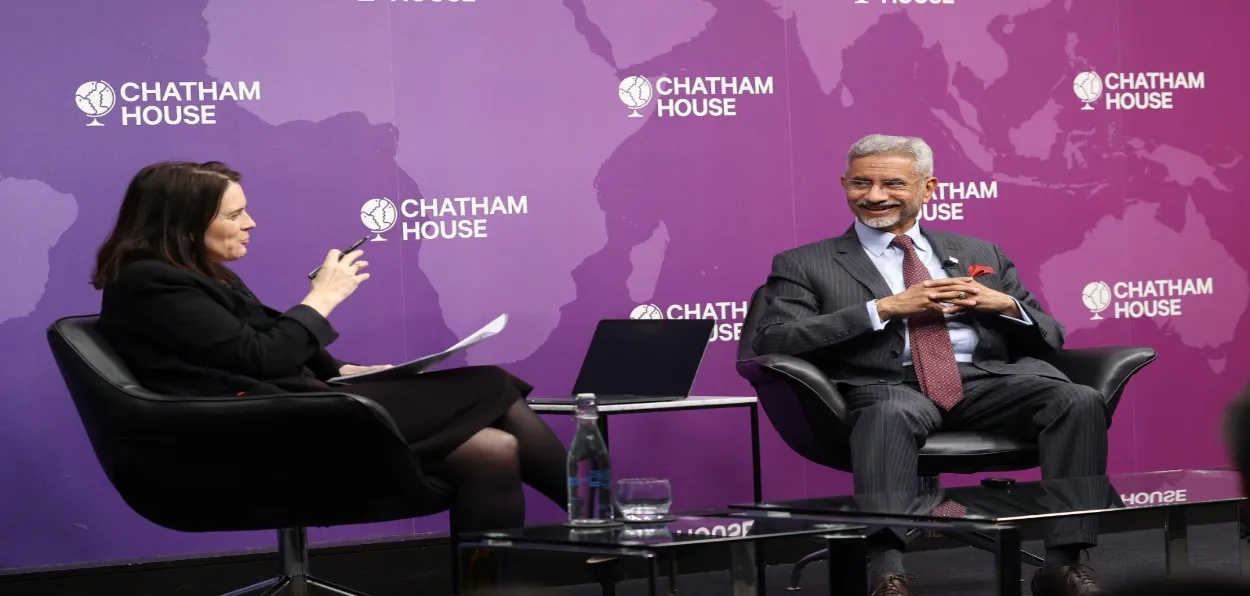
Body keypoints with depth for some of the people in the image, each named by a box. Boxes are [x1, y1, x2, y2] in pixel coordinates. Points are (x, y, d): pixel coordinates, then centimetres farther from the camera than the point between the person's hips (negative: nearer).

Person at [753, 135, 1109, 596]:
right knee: (892, 413, -40)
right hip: (889, 384, -3)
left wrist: (1005, 305, 0)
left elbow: (1050, 338, 24)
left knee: (1080, 400, -25)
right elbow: (773, 342, -2)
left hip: (988, 380, 3)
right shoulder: (805, 265, 15)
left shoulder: (980, 254, 26)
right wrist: (885, 308, -7)